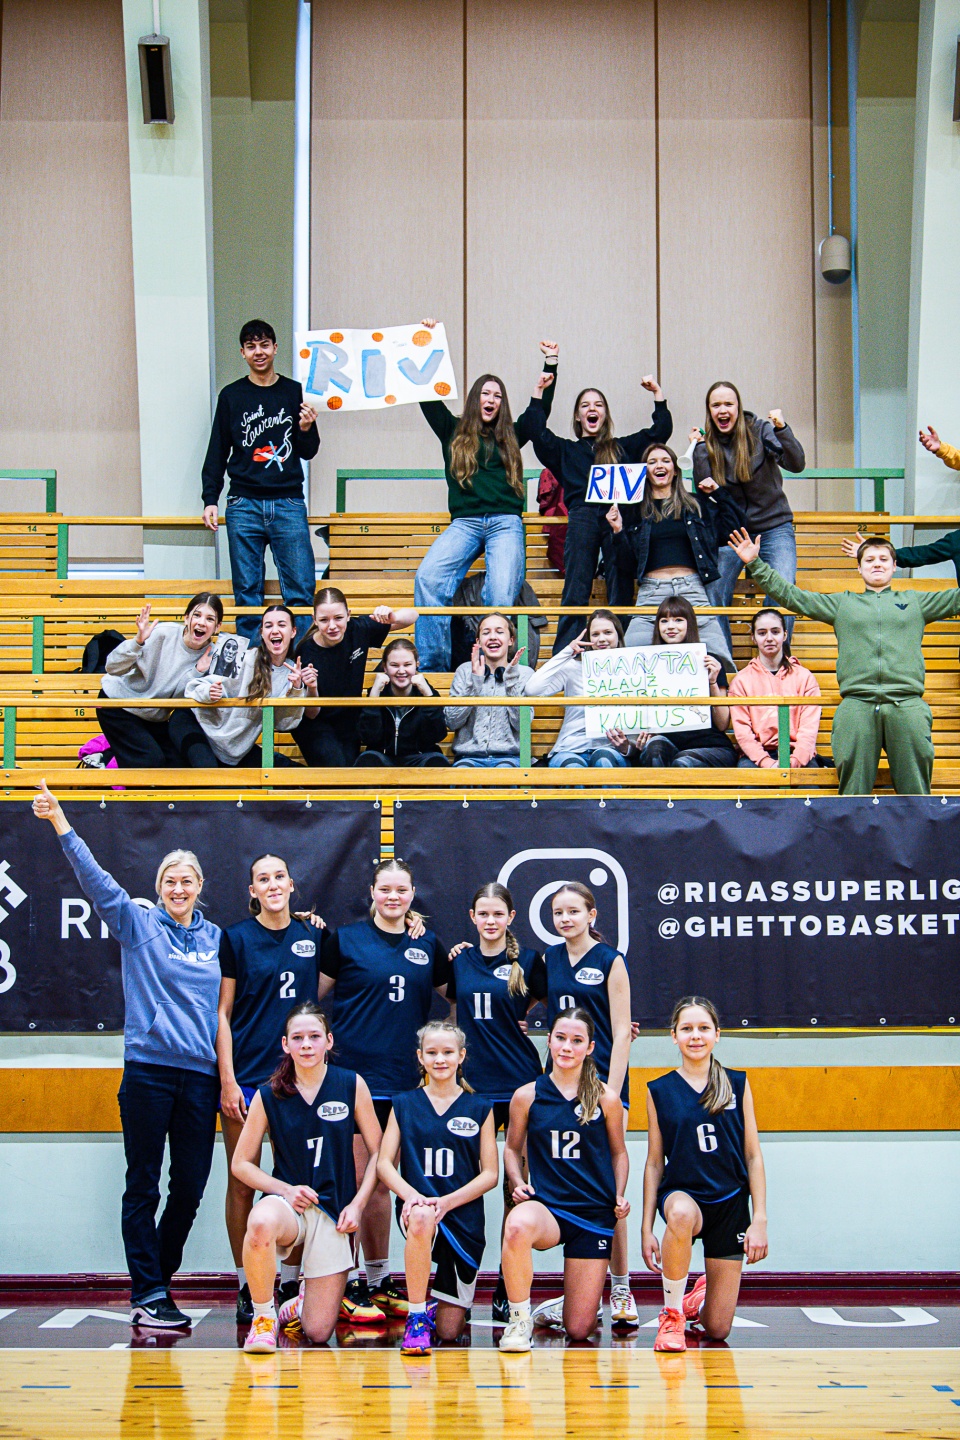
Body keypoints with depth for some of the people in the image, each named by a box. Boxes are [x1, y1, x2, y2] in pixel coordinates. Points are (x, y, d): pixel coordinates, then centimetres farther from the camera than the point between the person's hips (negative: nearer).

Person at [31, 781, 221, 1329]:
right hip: (149, 1070, -3)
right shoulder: (138, 924, 3)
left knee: (191, 1185, 5)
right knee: (143, 1185, -1)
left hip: (200, 1074, 4)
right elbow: (97, 881, -9)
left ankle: (158, 1279, 22)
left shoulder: (216, 938, 13)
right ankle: (148, 1294, 4)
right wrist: (61, 823, -19)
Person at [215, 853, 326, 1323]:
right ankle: (246, 1289, 10)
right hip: (245, 1074, -3)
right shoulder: (235, 937, -1)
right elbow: (222, 1013, -3)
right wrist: (227, 1080, -9)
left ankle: (291, 1283, 14)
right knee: (242, 1185, 1)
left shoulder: (311, 935, 8)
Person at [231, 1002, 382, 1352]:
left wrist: (357, 1205, -5)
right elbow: (241, 1164, 4)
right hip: (288, 1202, -1)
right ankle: (264, 1317, -15)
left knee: (318, 1333, -5)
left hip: (335, 1210, 1)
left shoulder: (352, 1086, 0)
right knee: (261, 1223, -41)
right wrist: (285, 1189, -12)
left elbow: (378, 1152, 7)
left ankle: (303, 1303, 35)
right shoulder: (269, 1096, -1)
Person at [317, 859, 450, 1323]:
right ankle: (344, 1285, 2)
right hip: (352, 1072, -4)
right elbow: (312, 997, 6)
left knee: (380, 1183, 12)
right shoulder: (345, 939, 0)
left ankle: (377, 1282, 20)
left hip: (403, 1078, 4)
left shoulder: (428, 945, 10)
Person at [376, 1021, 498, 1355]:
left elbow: (490, 1173, 2)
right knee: (422, 1218, -42)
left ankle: (439, 1305, 38)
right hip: (416, 1207, -1)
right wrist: (411, 1195, -19)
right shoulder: (404, 1105, 9)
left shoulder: (480, 1108, 7)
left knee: (450, 1330, -1)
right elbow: (384, 1163, 2)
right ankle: (417, 1317, -22)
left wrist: (446, 1202, -14)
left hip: (464, 1216, 1)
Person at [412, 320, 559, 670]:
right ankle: (433, 665, -27)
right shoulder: (454, 433, 19)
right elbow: (428, 396, 20)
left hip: (506, 523, 1)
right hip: (464, 522, -1)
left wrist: (551, 362, 24)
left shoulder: (510, 437, 21)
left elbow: (540, 408, 25)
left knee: (501, 593, -24)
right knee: (428, 577, -27)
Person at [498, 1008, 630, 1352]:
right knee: (517, 1226, -42)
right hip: (547, 1207, 0)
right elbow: (512, 1148, 14)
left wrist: (620, 1195, -1)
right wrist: (517, 1183, -5)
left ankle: (580, 1302, 38)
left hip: (595, 1213, 1)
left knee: (578, 1330, -2)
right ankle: (520, 1318, -17)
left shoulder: (606, 1098, 2)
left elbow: (619, 1152, 14)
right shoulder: (527, 1096, 1)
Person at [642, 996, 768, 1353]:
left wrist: (760, 1220, -3)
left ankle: (699, 1298, 40)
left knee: (717, 1331, 0)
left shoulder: (738, 1084, 2)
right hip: (681, 1193, -1)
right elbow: (654, 1163, 3)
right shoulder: (659, 1091, 0)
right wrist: (647, 1228, -2)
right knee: (681, 1214, -42)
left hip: (730, 1203, 1)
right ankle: (672, 1314, -18)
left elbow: (753, 1156, 3)